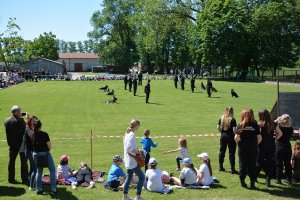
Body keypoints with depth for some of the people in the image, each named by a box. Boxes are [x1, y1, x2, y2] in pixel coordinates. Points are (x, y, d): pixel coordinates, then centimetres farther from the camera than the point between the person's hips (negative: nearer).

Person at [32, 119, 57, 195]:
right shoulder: (44, 134, -17)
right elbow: (50, 146, -13)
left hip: (36, 154, 5)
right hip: (45, 154, -5)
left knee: (39, 171, 18)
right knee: (52, 171, 6)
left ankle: (38, 189, 21)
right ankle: (53, 189, 2)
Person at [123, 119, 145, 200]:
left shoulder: (127, 133, 9)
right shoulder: (132, 135, -20)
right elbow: (129, 148, -28)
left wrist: (136, 150, 8)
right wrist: (135, 153, -14)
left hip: (128, 160, 10)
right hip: (132, 161, -10)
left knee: (129, 177, 18)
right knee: (142, 177, -2)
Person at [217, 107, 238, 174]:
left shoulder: (221, 118, 1)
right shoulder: (232, 120, -14)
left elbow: (218, 127, 5)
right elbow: (234, 130, -17)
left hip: (223, 136, 5)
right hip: (230, 137, -5)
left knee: (222, 151, 15)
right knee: (232, 153, 1)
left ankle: (221, 167, 24)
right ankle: (233, 169, 4)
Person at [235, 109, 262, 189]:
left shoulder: (241, 125, -6)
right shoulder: (255, 125, -2)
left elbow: (236, 138, -13)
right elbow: (259, 138, -5)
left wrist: (238, 143, 6)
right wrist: (255, 144, 10)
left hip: (243, 148, -1)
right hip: (253, 149, 1)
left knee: (242, 165, 9)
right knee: (252, 165, 8)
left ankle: (242, 182, 15)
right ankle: (252, 183, 9)